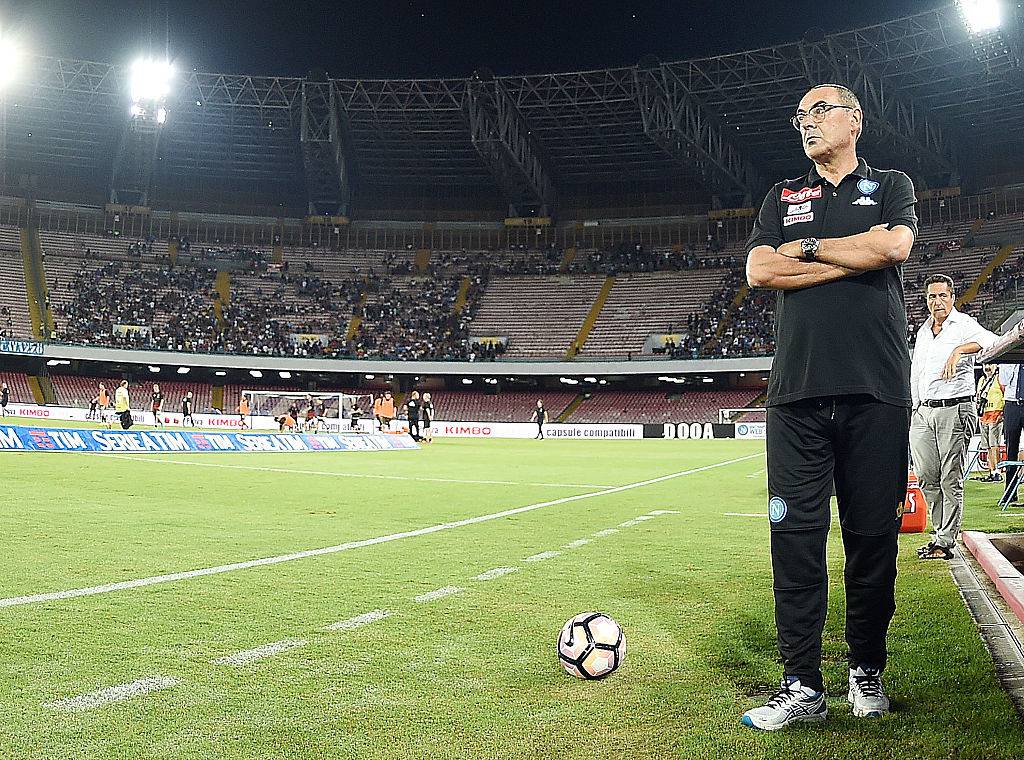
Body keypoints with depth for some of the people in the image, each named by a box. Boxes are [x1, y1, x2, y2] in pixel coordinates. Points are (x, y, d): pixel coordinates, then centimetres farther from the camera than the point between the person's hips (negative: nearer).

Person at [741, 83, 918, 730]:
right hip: (798, 387, 1)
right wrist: (854, 253, 0)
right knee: (796, 534, -5)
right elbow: (760, 271, 4)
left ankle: (867, 671, 18)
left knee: (873, 535, 2)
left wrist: (807, 248, 1)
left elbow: (895, 246, -7)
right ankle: (803, 686, 1)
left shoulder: (891, 186, 16)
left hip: (877, 388, -1)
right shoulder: (783, 197, 22)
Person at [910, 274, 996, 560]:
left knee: (951, 480, -5)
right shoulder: (922, 331, 19)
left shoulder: (964, 324, -1)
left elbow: (991, 340, -23)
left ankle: (945, 542, 0)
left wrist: (959, 350, -38)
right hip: (923, 411, 6)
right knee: (926, 477, 6)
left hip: (955, 409, -6)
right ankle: (941, 531, 18)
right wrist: (915, 408, 19)